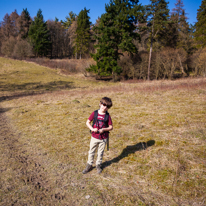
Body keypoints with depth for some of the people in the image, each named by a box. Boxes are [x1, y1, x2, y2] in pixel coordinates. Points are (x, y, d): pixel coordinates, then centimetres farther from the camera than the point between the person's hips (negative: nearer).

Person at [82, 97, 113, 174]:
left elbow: (111, 127, -4)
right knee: (91, 151, 13)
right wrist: (92, 129, -16)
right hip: (94, 137, 1)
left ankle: (98, 165, 36)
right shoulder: (95, 113, -6)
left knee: (100, 153, 15)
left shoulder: (107, 116, -7)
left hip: (103, 139, 0)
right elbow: (87, 122, 0)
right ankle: (89, 165, 32)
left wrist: (103, 129, -20)